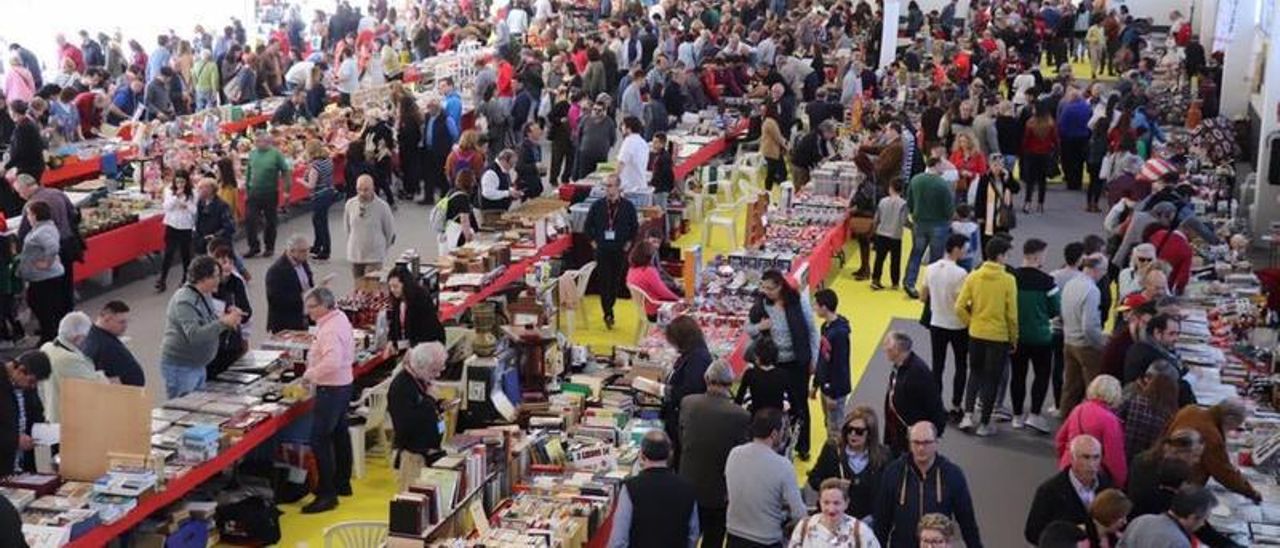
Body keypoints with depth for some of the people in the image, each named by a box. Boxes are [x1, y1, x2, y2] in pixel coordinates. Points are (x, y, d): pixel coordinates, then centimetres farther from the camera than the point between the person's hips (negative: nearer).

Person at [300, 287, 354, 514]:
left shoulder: (330, 329, -22)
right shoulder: (340, 319, 9)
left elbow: (332, 362, -35)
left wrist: (310, 375, -22)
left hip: (331, 389, -11)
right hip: (343, 385, 11)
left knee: (320, 440, -8)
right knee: (339, 435, 20)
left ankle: (327, 494, -7)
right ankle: (342, 484, 33)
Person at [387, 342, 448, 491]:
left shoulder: (419, 381, 8)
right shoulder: (400, 387, -20)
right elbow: (407, 425, -29)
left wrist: (437, 406, 3)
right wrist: (430, 400, -22)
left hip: (427, 452, 9)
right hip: (411, 455, -9)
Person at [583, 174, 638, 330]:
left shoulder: (628, 206, -2)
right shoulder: (597, 206, -1)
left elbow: (635, 227, 9)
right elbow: (587, 226, 10)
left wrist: (629, 243, 3)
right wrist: (593, 242, 3)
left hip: (620, 251, 0)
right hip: (602, 251, 0)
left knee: (616, 282, 7)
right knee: (604, 282, -5)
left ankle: (608, 309, 23)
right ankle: (608, 313, -2)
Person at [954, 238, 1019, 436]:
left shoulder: (973, 277, -5)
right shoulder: (1008, 280, -13)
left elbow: (959, 307, -6)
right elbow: (1012, 314, -10)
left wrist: (971, 323, 11)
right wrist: (1014, 338, 4)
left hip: (976, 334, 3)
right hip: (999, 336, -3)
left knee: (976, 374, 22)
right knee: (992, 379, 9)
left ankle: (968, 415, 10)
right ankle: (984, 424, 14)